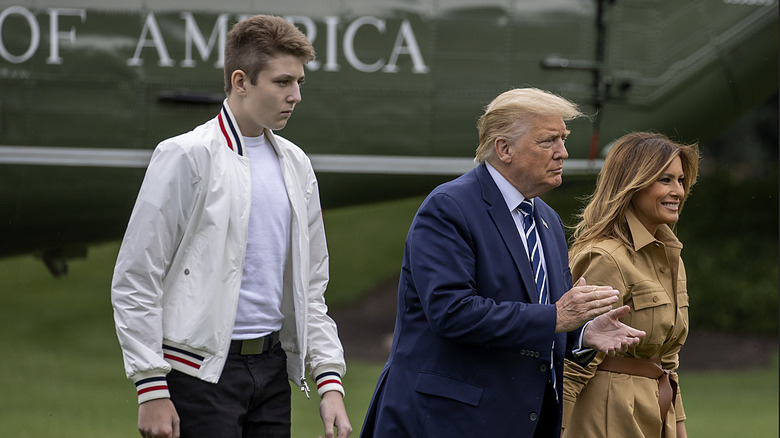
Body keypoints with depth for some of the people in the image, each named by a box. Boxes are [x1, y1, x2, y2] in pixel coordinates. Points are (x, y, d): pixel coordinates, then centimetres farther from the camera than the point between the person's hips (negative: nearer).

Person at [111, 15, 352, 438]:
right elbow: (135, 282, -7)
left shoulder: (295, 165, 14)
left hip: (272, 367, 6)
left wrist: (330, 382, 7)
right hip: (201, 368, -6)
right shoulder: (186, 157, -6)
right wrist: (152, 390, -12)